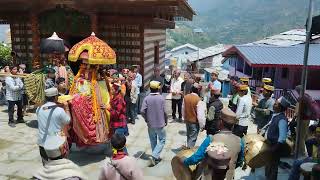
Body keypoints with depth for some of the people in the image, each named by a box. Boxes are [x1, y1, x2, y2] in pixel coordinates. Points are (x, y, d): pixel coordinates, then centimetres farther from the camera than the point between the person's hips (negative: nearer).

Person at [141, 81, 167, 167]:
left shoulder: (147, 98, -9)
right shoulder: (161, 98, -12)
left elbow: (142, 111, -14)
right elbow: (165, 111, -10)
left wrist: (146, 119, 5)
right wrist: (166, 121, 8)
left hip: (150, 124, 3)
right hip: (160, 124, -2)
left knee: (153, 141, 17)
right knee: (162, 140, 11)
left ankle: (156, 158, 28)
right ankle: (154, 156, -5)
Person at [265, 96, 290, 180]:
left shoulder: (282, 119, -26)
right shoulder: (274, 115, 1)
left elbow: (282, 138, -29)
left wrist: (274, 148, -26)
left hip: (275, 147, -8)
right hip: (270, 144, 9)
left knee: (273, 167, 9)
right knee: (268, 165, 23)